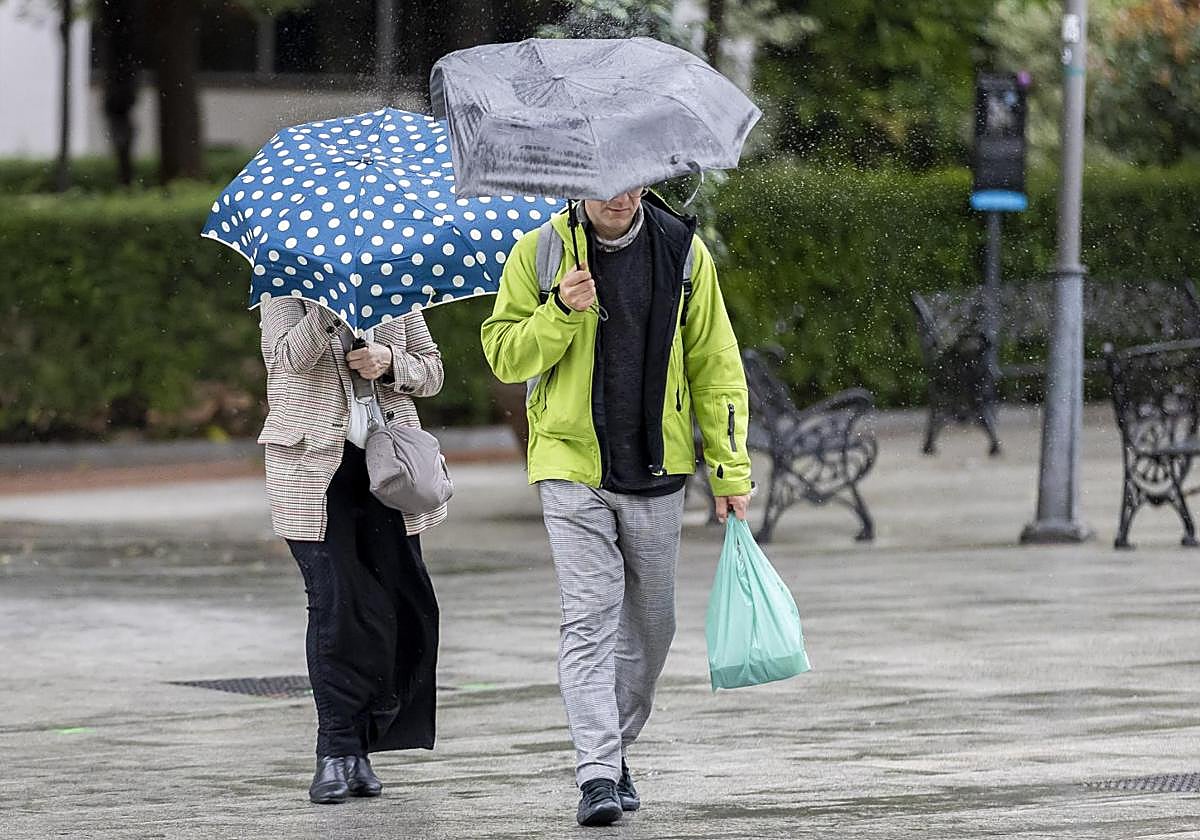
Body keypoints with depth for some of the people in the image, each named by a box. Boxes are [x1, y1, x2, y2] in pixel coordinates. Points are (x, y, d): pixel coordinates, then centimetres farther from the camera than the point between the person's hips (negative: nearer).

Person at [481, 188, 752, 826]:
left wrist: (730, 468, 3)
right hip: (572, 468, -2)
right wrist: (561, 312, -20)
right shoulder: (540, 253, -2)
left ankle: (616, 747, 29)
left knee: (649, 623, 11)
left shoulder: (682, 253, 2)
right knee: (588, 619, -11)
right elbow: (504, 355, -1)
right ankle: (596, 775, -15)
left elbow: (715, 365, 7)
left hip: (656, 470, 3)